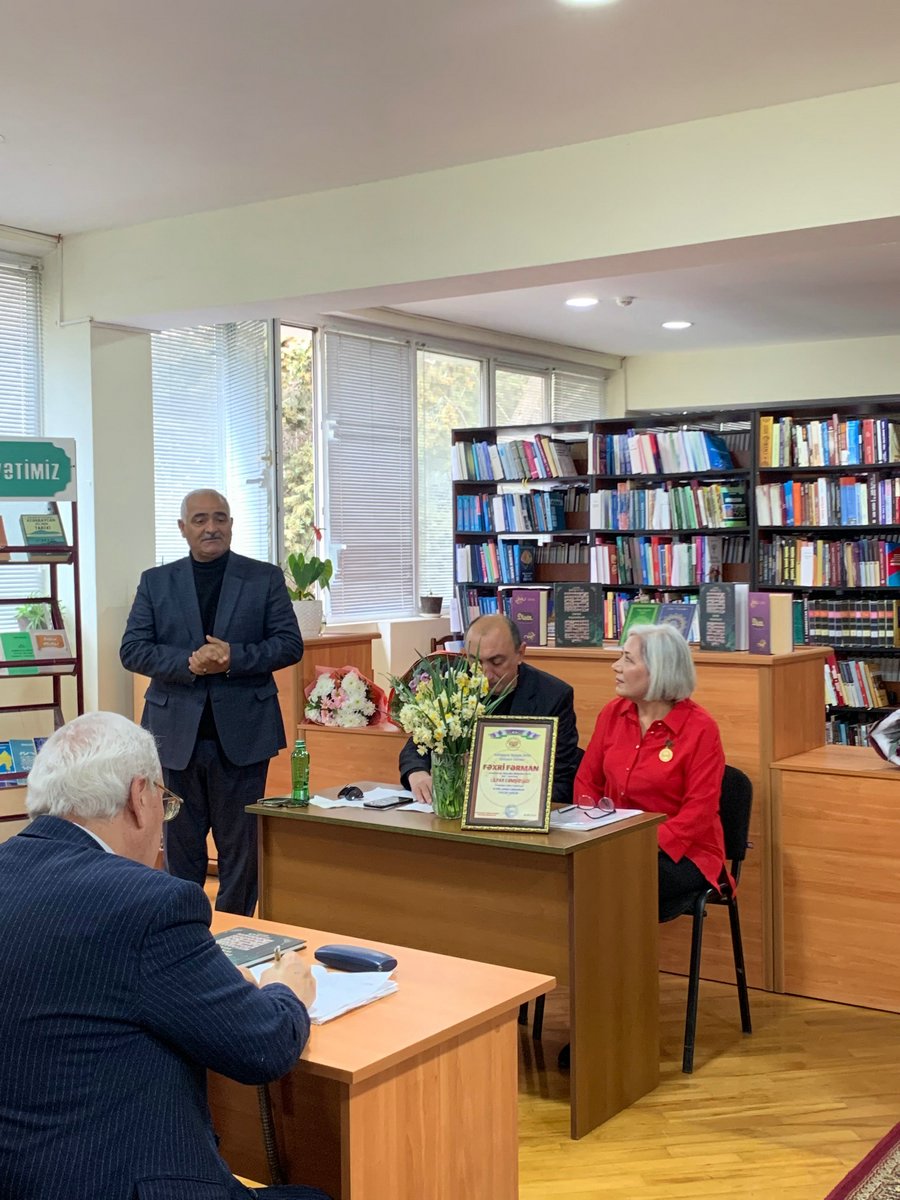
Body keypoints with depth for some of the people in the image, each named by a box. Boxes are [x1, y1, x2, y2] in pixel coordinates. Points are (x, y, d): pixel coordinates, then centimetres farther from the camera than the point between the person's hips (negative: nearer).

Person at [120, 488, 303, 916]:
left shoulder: (265, 578, 4)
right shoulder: (155, 582, 7)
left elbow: (290, 644, -1)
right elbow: (132, 650, 1)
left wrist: (234, 657, -17)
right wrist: (189, 662, -16)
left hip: (242, 733, -1)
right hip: (177, 733, 1)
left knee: (241, 846, 6)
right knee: (180, 844, 10)